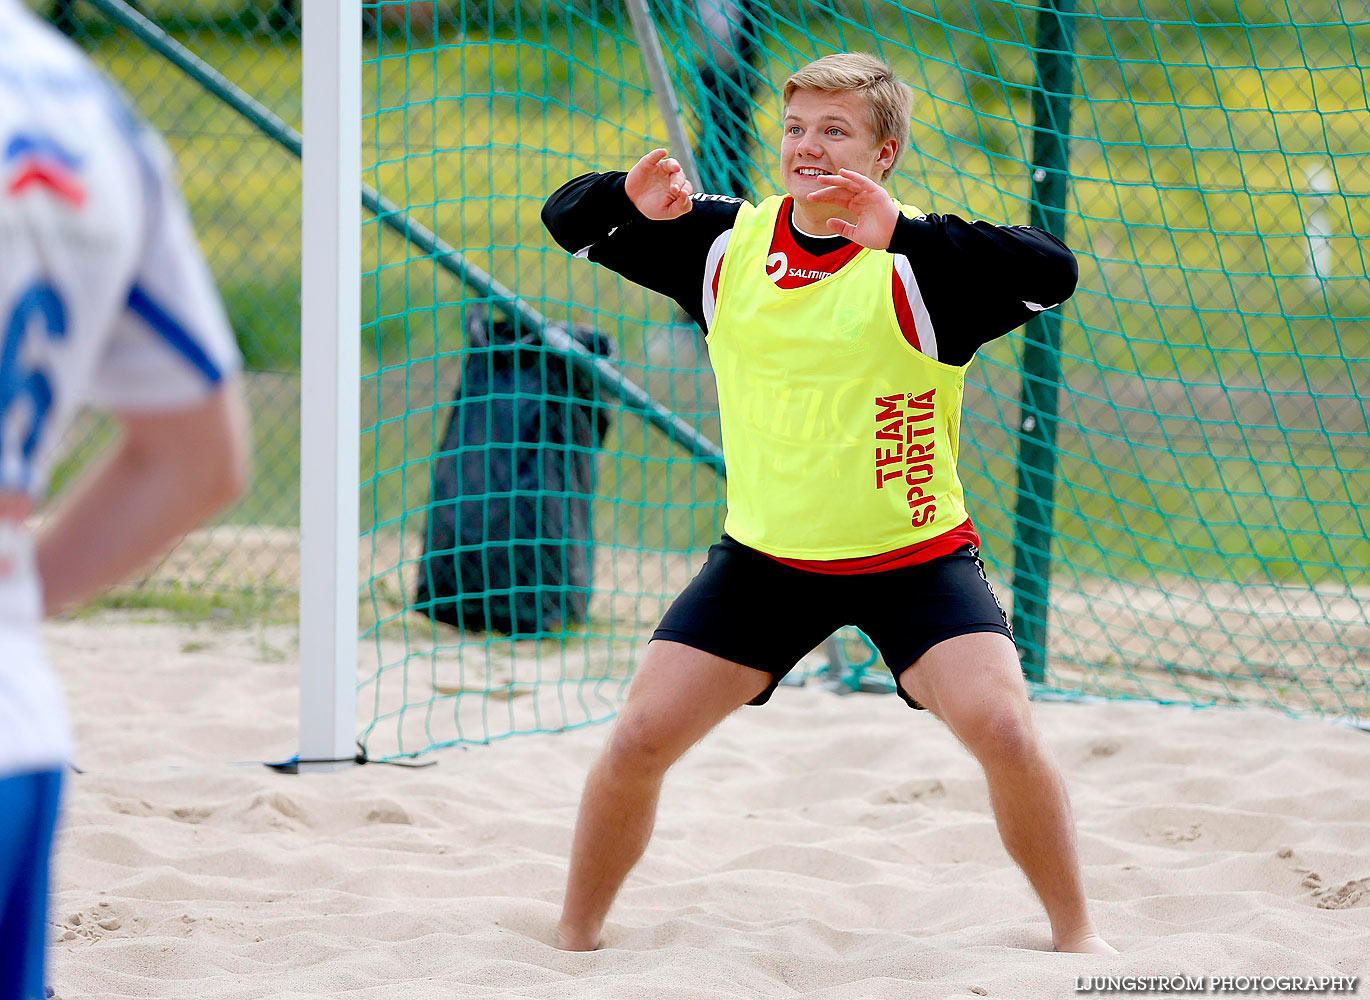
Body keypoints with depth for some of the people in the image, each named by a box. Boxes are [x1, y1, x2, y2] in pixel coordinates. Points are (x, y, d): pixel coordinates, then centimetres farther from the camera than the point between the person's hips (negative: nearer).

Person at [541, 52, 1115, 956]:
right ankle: (576, 939, 17)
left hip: (915, 558, -3)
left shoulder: (916, 263, -14)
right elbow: (569, 221, 4)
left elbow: (1051, 274, -31)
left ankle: (1077, 935, -1)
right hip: (765, 557, 4)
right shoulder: (725, 241, 0)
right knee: (638, 740, -4)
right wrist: (631, 200, -21)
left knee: (1003, 728, -21)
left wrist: (901, 235, -42)